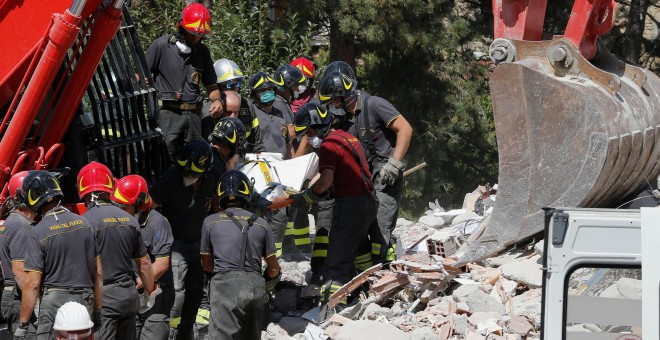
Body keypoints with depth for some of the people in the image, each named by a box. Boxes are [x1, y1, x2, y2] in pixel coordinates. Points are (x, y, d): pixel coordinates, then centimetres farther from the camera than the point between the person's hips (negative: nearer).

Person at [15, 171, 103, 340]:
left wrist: (22, 324, -6)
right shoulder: (84, 223, 6)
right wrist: (97, 310, 18)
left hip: (54, 301, -5)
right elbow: (98, 273, 10)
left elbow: (32, 283, -12)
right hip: (85, 301, 5)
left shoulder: (38, 233, -11)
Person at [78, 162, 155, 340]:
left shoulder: (86, 221, -10)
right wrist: (151, 293, 24)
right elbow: (144, 263, 14)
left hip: (103, 297, -6)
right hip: (129, 294, 6)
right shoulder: (129, 220, 9)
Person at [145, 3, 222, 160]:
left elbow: (210, 83, 22)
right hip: (168, 112, -5)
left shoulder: (203, 52, 14)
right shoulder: (162, 45, -2)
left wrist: (216, 100, 2)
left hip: (193, 114, 5)